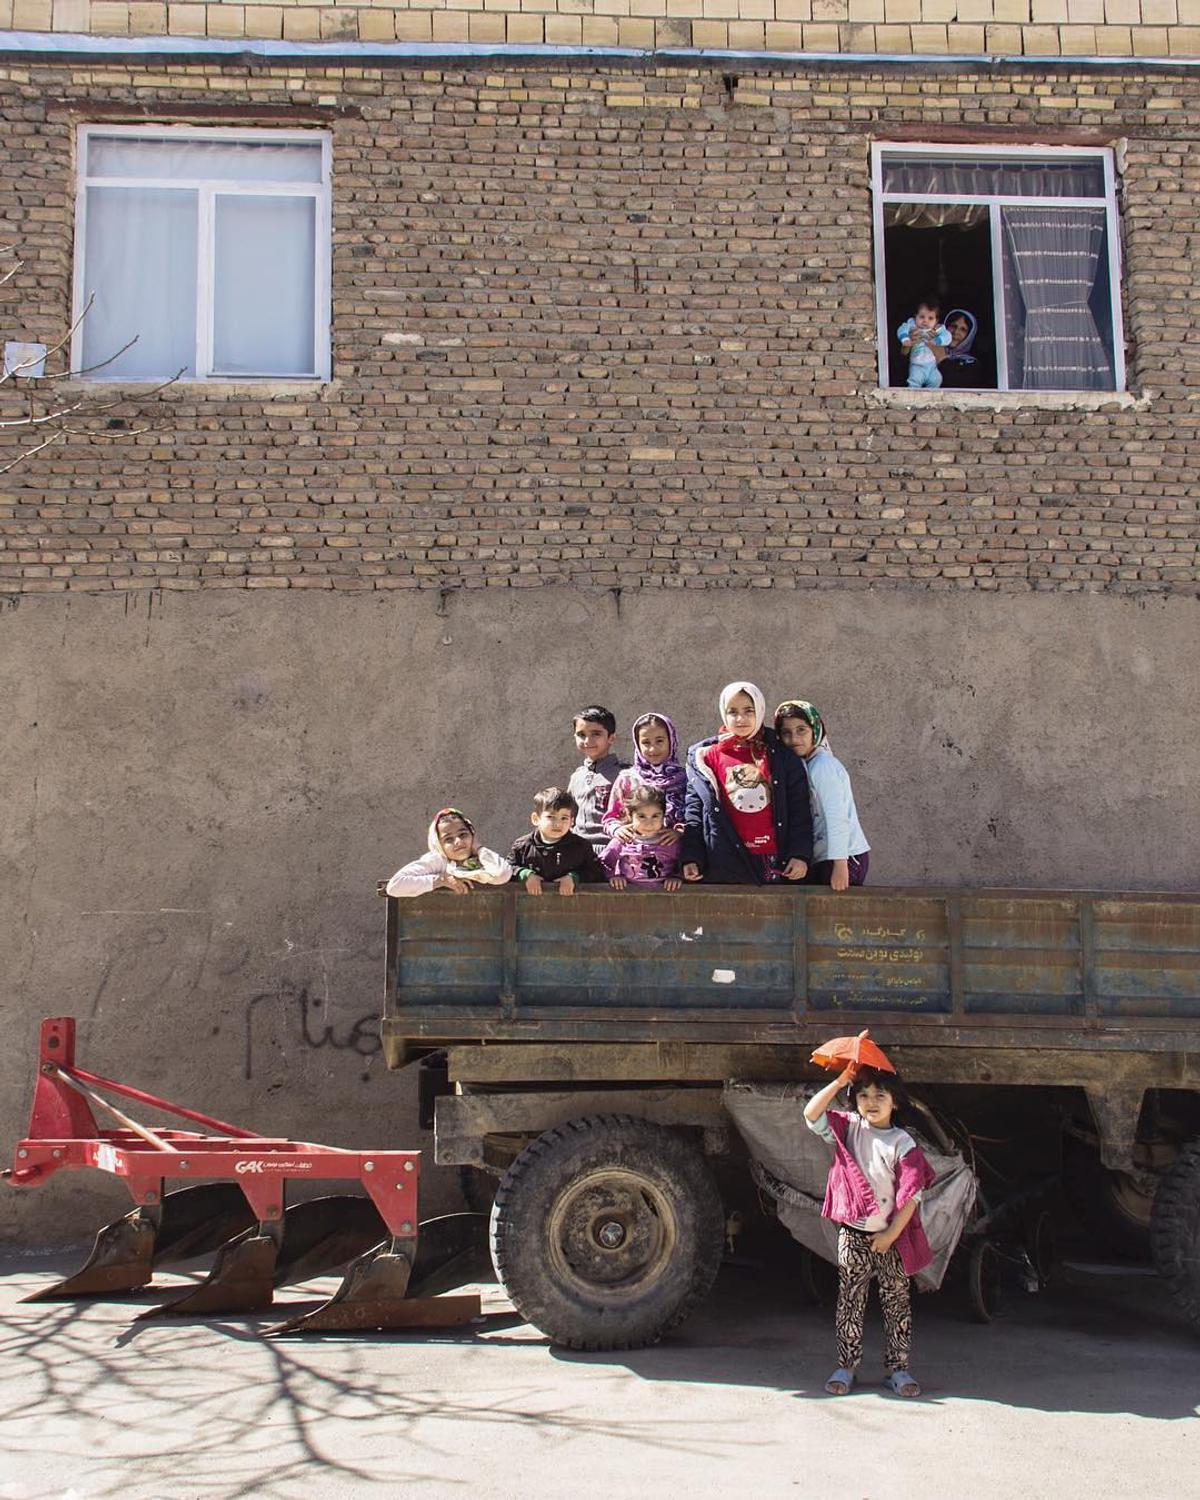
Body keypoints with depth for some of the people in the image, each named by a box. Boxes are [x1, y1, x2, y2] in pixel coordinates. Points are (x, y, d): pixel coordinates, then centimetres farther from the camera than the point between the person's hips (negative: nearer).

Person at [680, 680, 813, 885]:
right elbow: (694, 808, 4)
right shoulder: (706, 758, 8)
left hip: (777, 864, 1)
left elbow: (799, 808, 6)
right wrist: (691, 857, -5)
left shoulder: (781, 756, 8)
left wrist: (800, 854, -4)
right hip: (728, 866, 0)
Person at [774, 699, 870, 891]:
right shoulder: (807, 765, 16)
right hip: (822, 860, 9)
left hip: (846, 858, -9)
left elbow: (837, 819, -18)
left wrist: (840, 865, -23)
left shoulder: (823, 765, -11)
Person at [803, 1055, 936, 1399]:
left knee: (897, 1302, 6)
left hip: (891, 1237, -1)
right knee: (850, 1300, 6)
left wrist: (892, 1233, -12)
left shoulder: (902, 1143, -6)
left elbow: (912, 1193, -9)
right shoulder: (848, 1129, 0)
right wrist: (840, 1081, -18)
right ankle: (846, 1366, 13)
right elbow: (812, 1114, -13)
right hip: (853, 1233, 1)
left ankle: (897, 1368, 15)